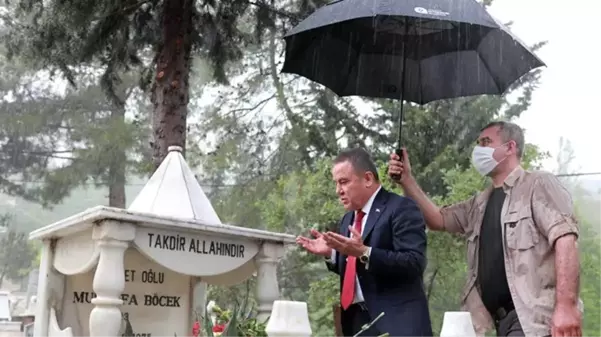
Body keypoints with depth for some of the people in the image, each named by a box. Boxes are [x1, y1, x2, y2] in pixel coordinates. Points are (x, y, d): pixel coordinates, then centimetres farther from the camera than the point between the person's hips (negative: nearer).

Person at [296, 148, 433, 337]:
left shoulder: (402, 209, -8)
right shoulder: (349, 218, 18)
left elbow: (414, 263, -18)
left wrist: (364, 253, -26)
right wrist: (330, 253, 3)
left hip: (395, 321, -7)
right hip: (356, 320, 8)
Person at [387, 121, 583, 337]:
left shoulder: (538, 184, -2)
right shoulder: (480, 204, 21)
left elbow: (565, 238, -13)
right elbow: (437, 220, 18)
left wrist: (566, 306, -23)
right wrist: (407, 180, 6)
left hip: (534, 316, -7)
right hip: (503, 318, 7)